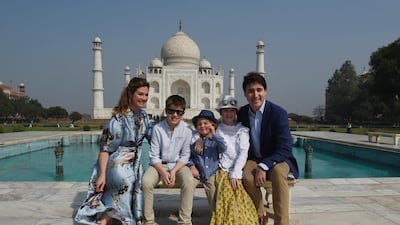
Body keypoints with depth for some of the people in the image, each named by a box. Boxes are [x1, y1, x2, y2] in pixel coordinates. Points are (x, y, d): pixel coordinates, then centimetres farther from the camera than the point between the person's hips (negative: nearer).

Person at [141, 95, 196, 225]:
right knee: (146, 181, -27)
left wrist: (173, 171, -16)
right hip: (159, 164, 0)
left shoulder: (187, 129, -8)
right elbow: (154, 155, -6)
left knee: (189, 182, -30)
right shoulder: (158, 128, -9)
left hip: (178, 165, 0)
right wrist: (163, 172, -19)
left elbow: (185, 155, -4)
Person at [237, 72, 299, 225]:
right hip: (253, 159, 3)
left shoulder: (278, 113, -16)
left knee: (278, 173, -36)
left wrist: (264, 166, -29)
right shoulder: (241, 113, -2)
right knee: (248, 177, -30)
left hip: (276, 160, -2)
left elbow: (285, 149, -19)